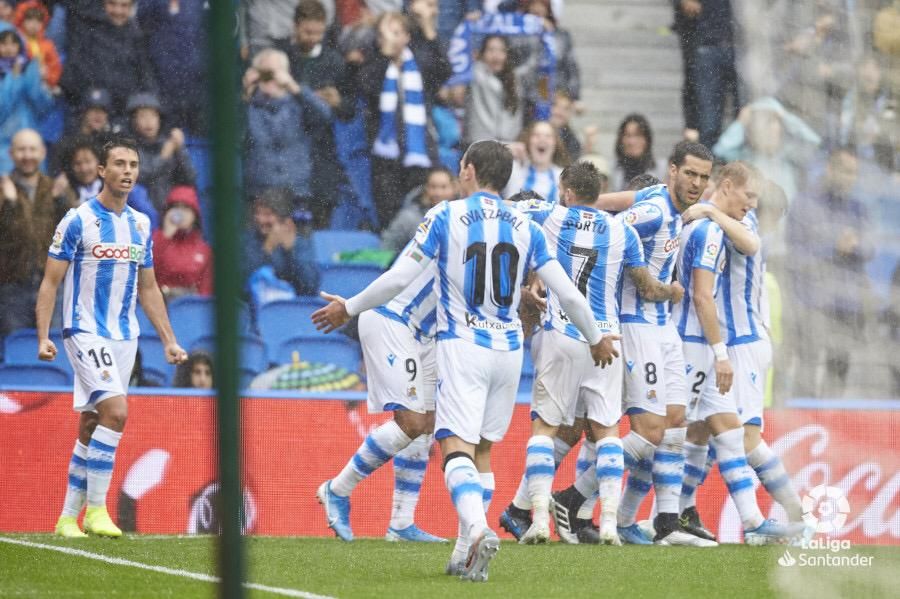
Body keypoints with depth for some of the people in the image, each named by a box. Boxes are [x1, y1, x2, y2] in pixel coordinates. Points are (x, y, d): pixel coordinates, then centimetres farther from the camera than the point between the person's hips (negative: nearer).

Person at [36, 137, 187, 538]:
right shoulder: (78, 220, -7)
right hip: (86, 332, -6)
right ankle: (96, 509, -15)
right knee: (115, 411, -21)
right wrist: (43, 337, -15)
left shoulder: (141, 225, 11)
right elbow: (50, 282, -6)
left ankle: (68, 517, 14)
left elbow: (148, 288, 19)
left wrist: (169, 340, 13)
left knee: (91, 426, 8)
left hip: (124, 336, 6)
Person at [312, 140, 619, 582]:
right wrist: (596, 340, 22)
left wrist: (348, 308, 8)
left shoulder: (446, 216, -4)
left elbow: (399, 278, -6)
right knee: (482, 448, 16)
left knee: (457, 446, -11)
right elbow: (568, 295, 5)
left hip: (462, 346, -4)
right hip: (508, 350, 4)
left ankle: (477, 529, -37)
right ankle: (466, 553, 13)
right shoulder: (525, 228, 6)